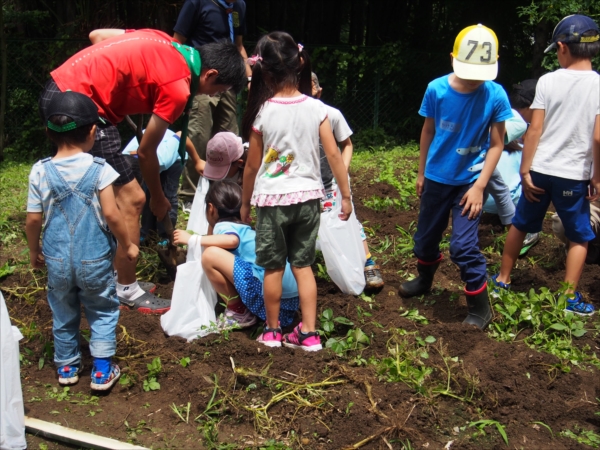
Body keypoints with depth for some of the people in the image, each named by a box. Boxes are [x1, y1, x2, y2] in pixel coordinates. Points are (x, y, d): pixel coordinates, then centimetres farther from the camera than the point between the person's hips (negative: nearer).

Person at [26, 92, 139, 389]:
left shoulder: (40, 172, -8)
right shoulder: (99, 169, -14)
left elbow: (33, 220, -4)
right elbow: (111, 214, -16)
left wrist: (34, 252, 12)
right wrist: (128, 245, -1)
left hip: (57, 261, 2)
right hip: (95, 260, -2)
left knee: (63, 314, 20)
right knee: (103, 312, 15)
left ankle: (67, 367, 33)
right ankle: (102, 370, 16)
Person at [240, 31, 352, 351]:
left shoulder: (262, 113, -11)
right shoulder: (316, 108, -6)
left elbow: (252, 166, -4)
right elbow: (334, 155, -5)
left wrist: (245, 202, 10)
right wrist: (346, 195, 5)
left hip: (272, 199, -2)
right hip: (308, 197, 3)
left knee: (273, 268, 11)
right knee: (303, 265, 13)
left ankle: (272, 331, 24)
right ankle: (309, 334, 15)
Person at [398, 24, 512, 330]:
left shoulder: (495, 96, -17)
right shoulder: (436, 89, -12)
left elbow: (496, 144, -10)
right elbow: (428, 131, 2)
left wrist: (479, 186, -15)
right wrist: (421, 173, 10)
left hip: (469, 181, -3)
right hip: (436, 178, 3)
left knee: (463, 245, -9)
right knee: (425, 237, 17)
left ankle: (480, 307, 11)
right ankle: (425, 280, 46)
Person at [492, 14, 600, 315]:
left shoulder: (548, 80, -5)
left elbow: (535, 129, -7)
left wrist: (525, 170, -1)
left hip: (539, 171, 2)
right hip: (574, 175, -2)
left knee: (520, 225, 19)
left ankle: (502, 280, 30)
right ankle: (570, 298, 13)